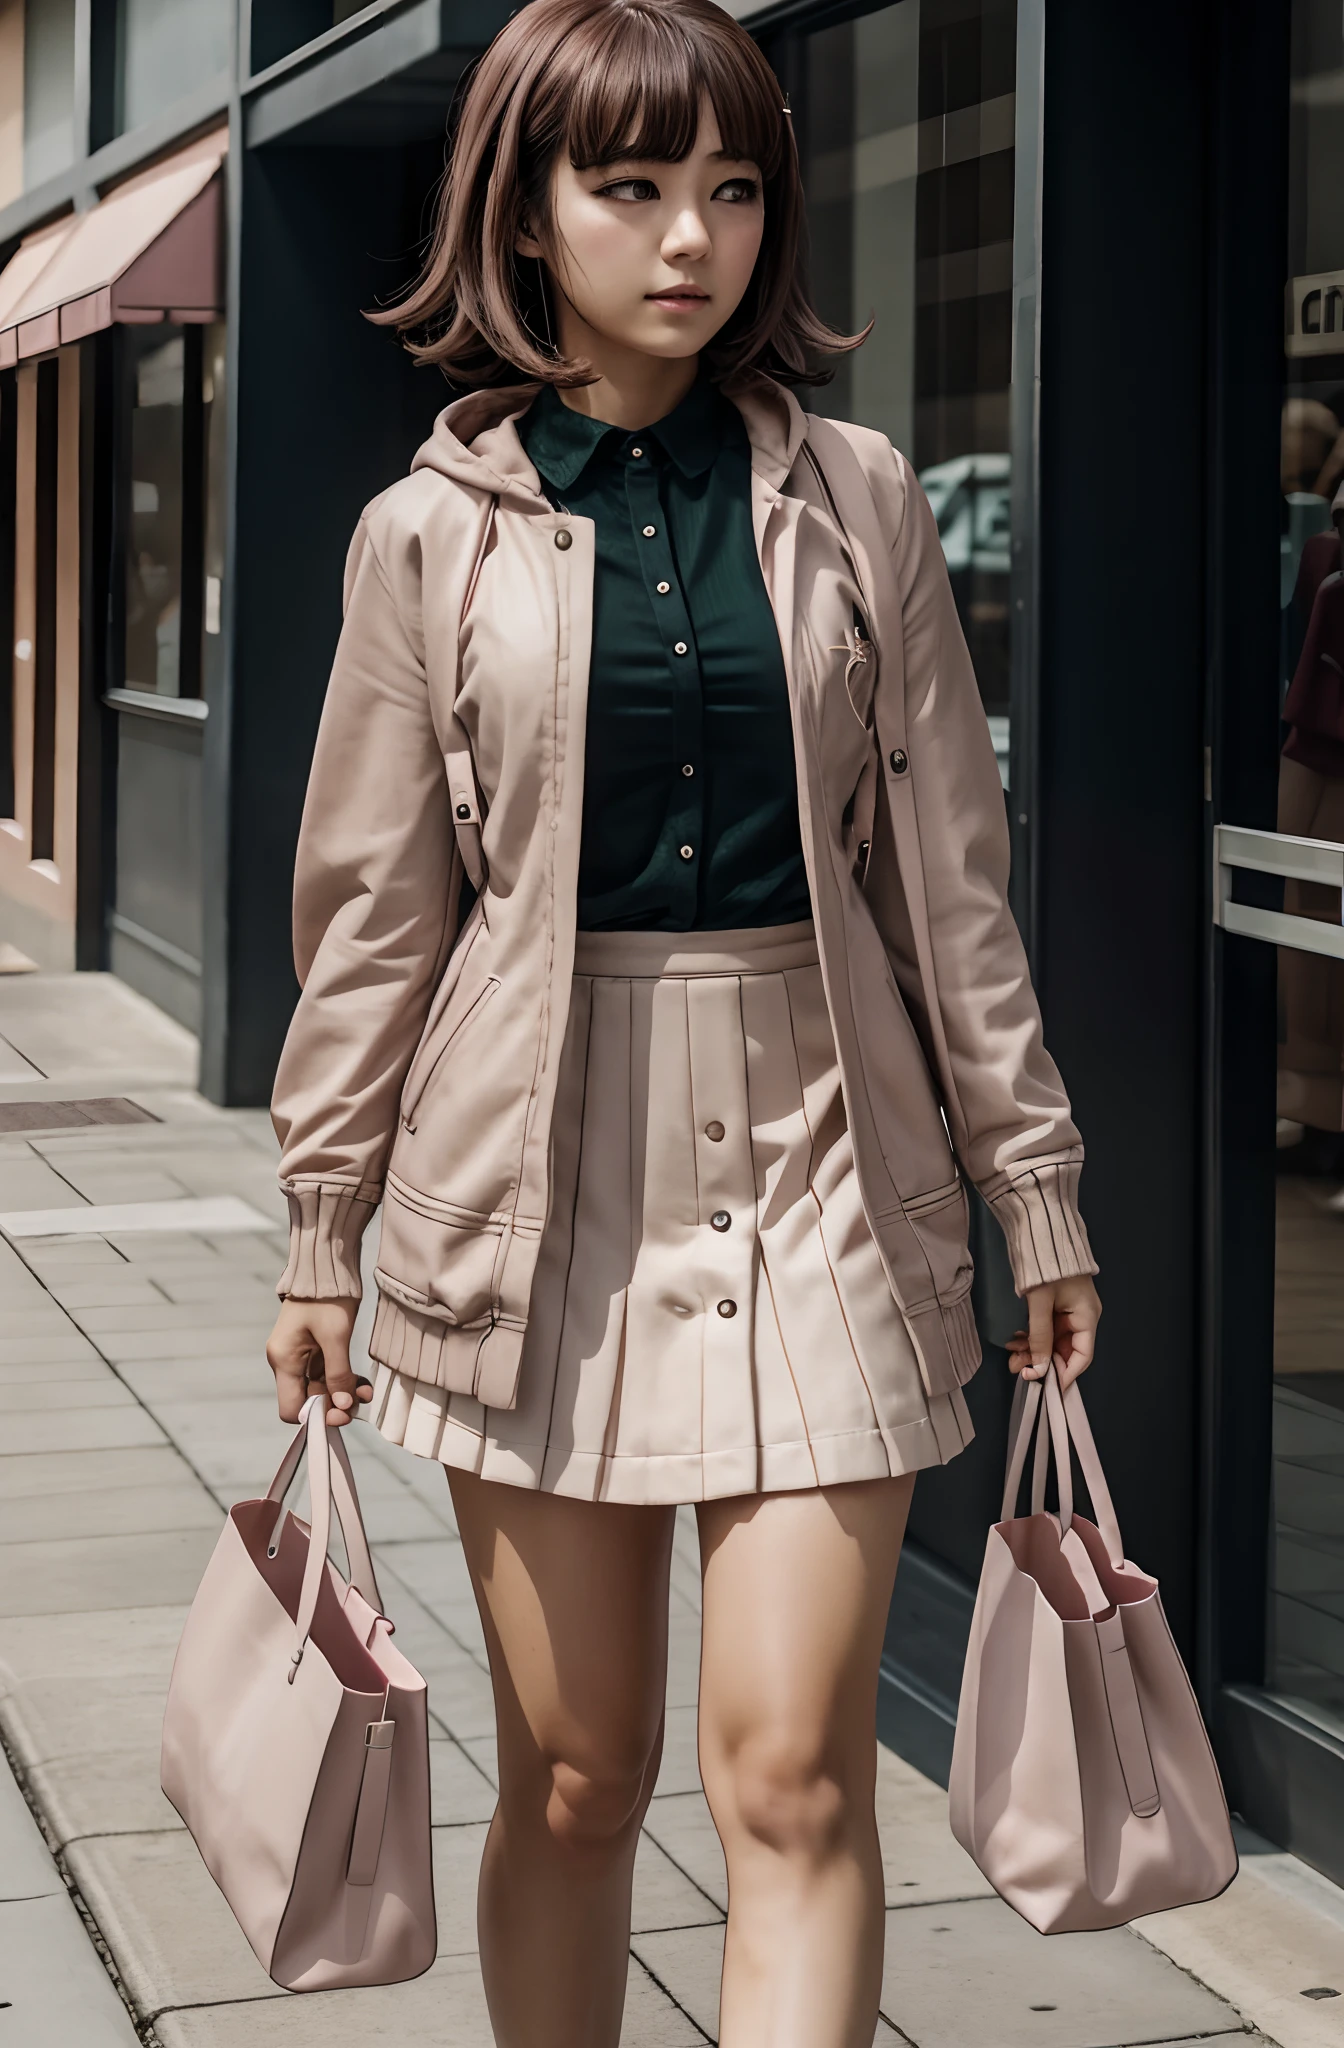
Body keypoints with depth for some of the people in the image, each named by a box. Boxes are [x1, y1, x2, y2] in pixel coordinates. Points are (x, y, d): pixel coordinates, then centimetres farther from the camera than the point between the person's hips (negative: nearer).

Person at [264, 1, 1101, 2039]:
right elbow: (372, 898, 6)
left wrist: (1034, 1179, 8)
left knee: (793, 1769, -6)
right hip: (540, 1167, 0)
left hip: (818, 1158, 0)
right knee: (575, 1775, 7)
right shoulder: (436, 529, 2)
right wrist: (322, 1227, 7)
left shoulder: (852, 499, 4)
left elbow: (946, 867, 8)